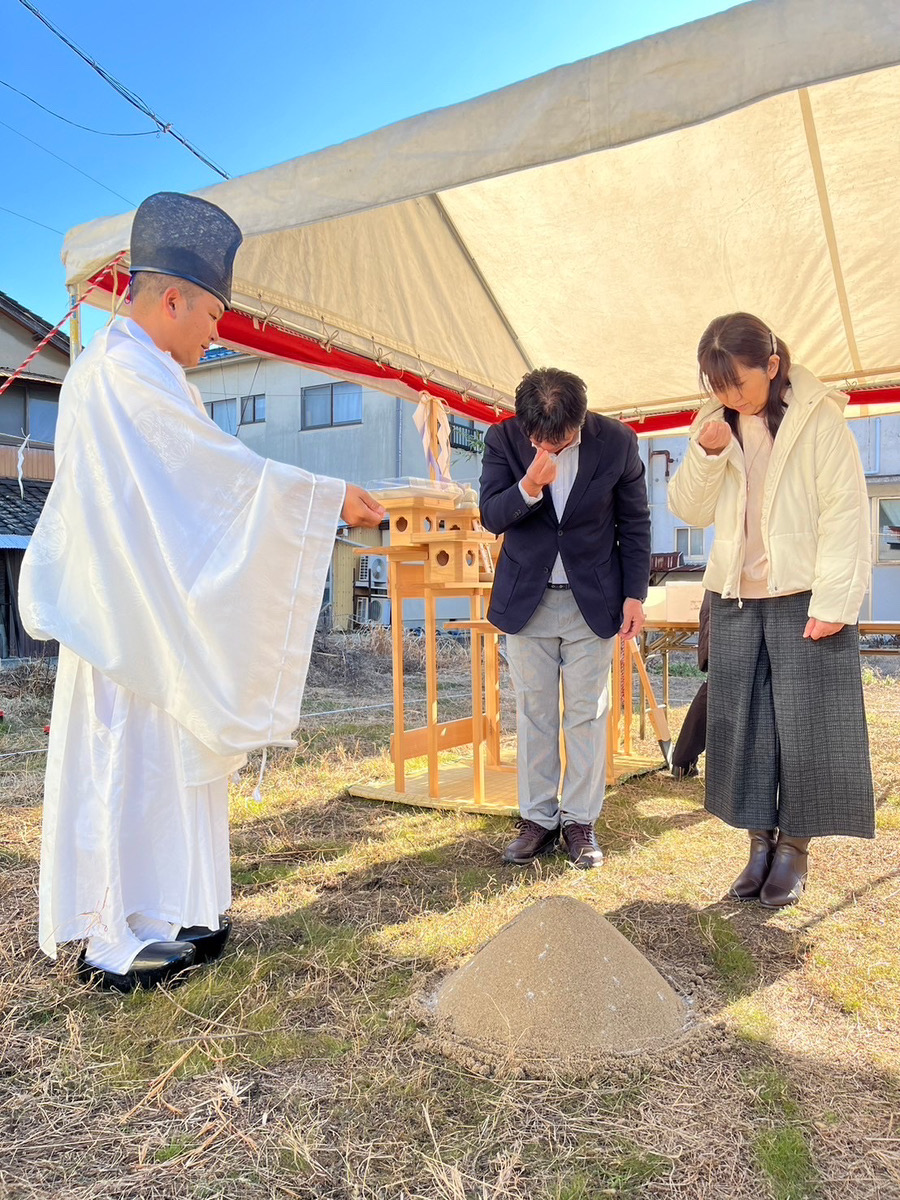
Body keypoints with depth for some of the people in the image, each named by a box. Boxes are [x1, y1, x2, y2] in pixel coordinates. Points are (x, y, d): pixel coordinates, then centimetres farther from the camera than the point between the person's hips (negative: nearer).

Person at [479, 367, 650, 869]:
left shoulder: (617, 442, -8)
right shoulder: (503, 439, -7)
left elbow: (635, 524, 0)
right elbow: (491, 517, -10)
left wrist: (635, 595, -2)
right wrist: (530, 486, -29)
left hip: (592, 600, -1)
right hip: (526, 598, 1)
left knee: (587, 714, 5)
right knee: (534, 714, 7)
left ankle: (581, 821, 18)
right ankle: (538, 819, 19)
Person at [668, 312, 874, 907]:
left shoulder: (819, 418, -7)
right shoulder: (714, 424, 8)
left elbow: (846, 511, -10)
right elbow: (689, 509, 5)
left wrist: (833, 603, -16)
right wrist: (706, 453, -12)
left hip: (805, 599, -4)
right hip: (736, 599, 5)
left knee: (806, 725, 2)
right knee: (744, 725, 7)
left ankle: (795, 845, 17)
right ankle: (762, 841, 19)